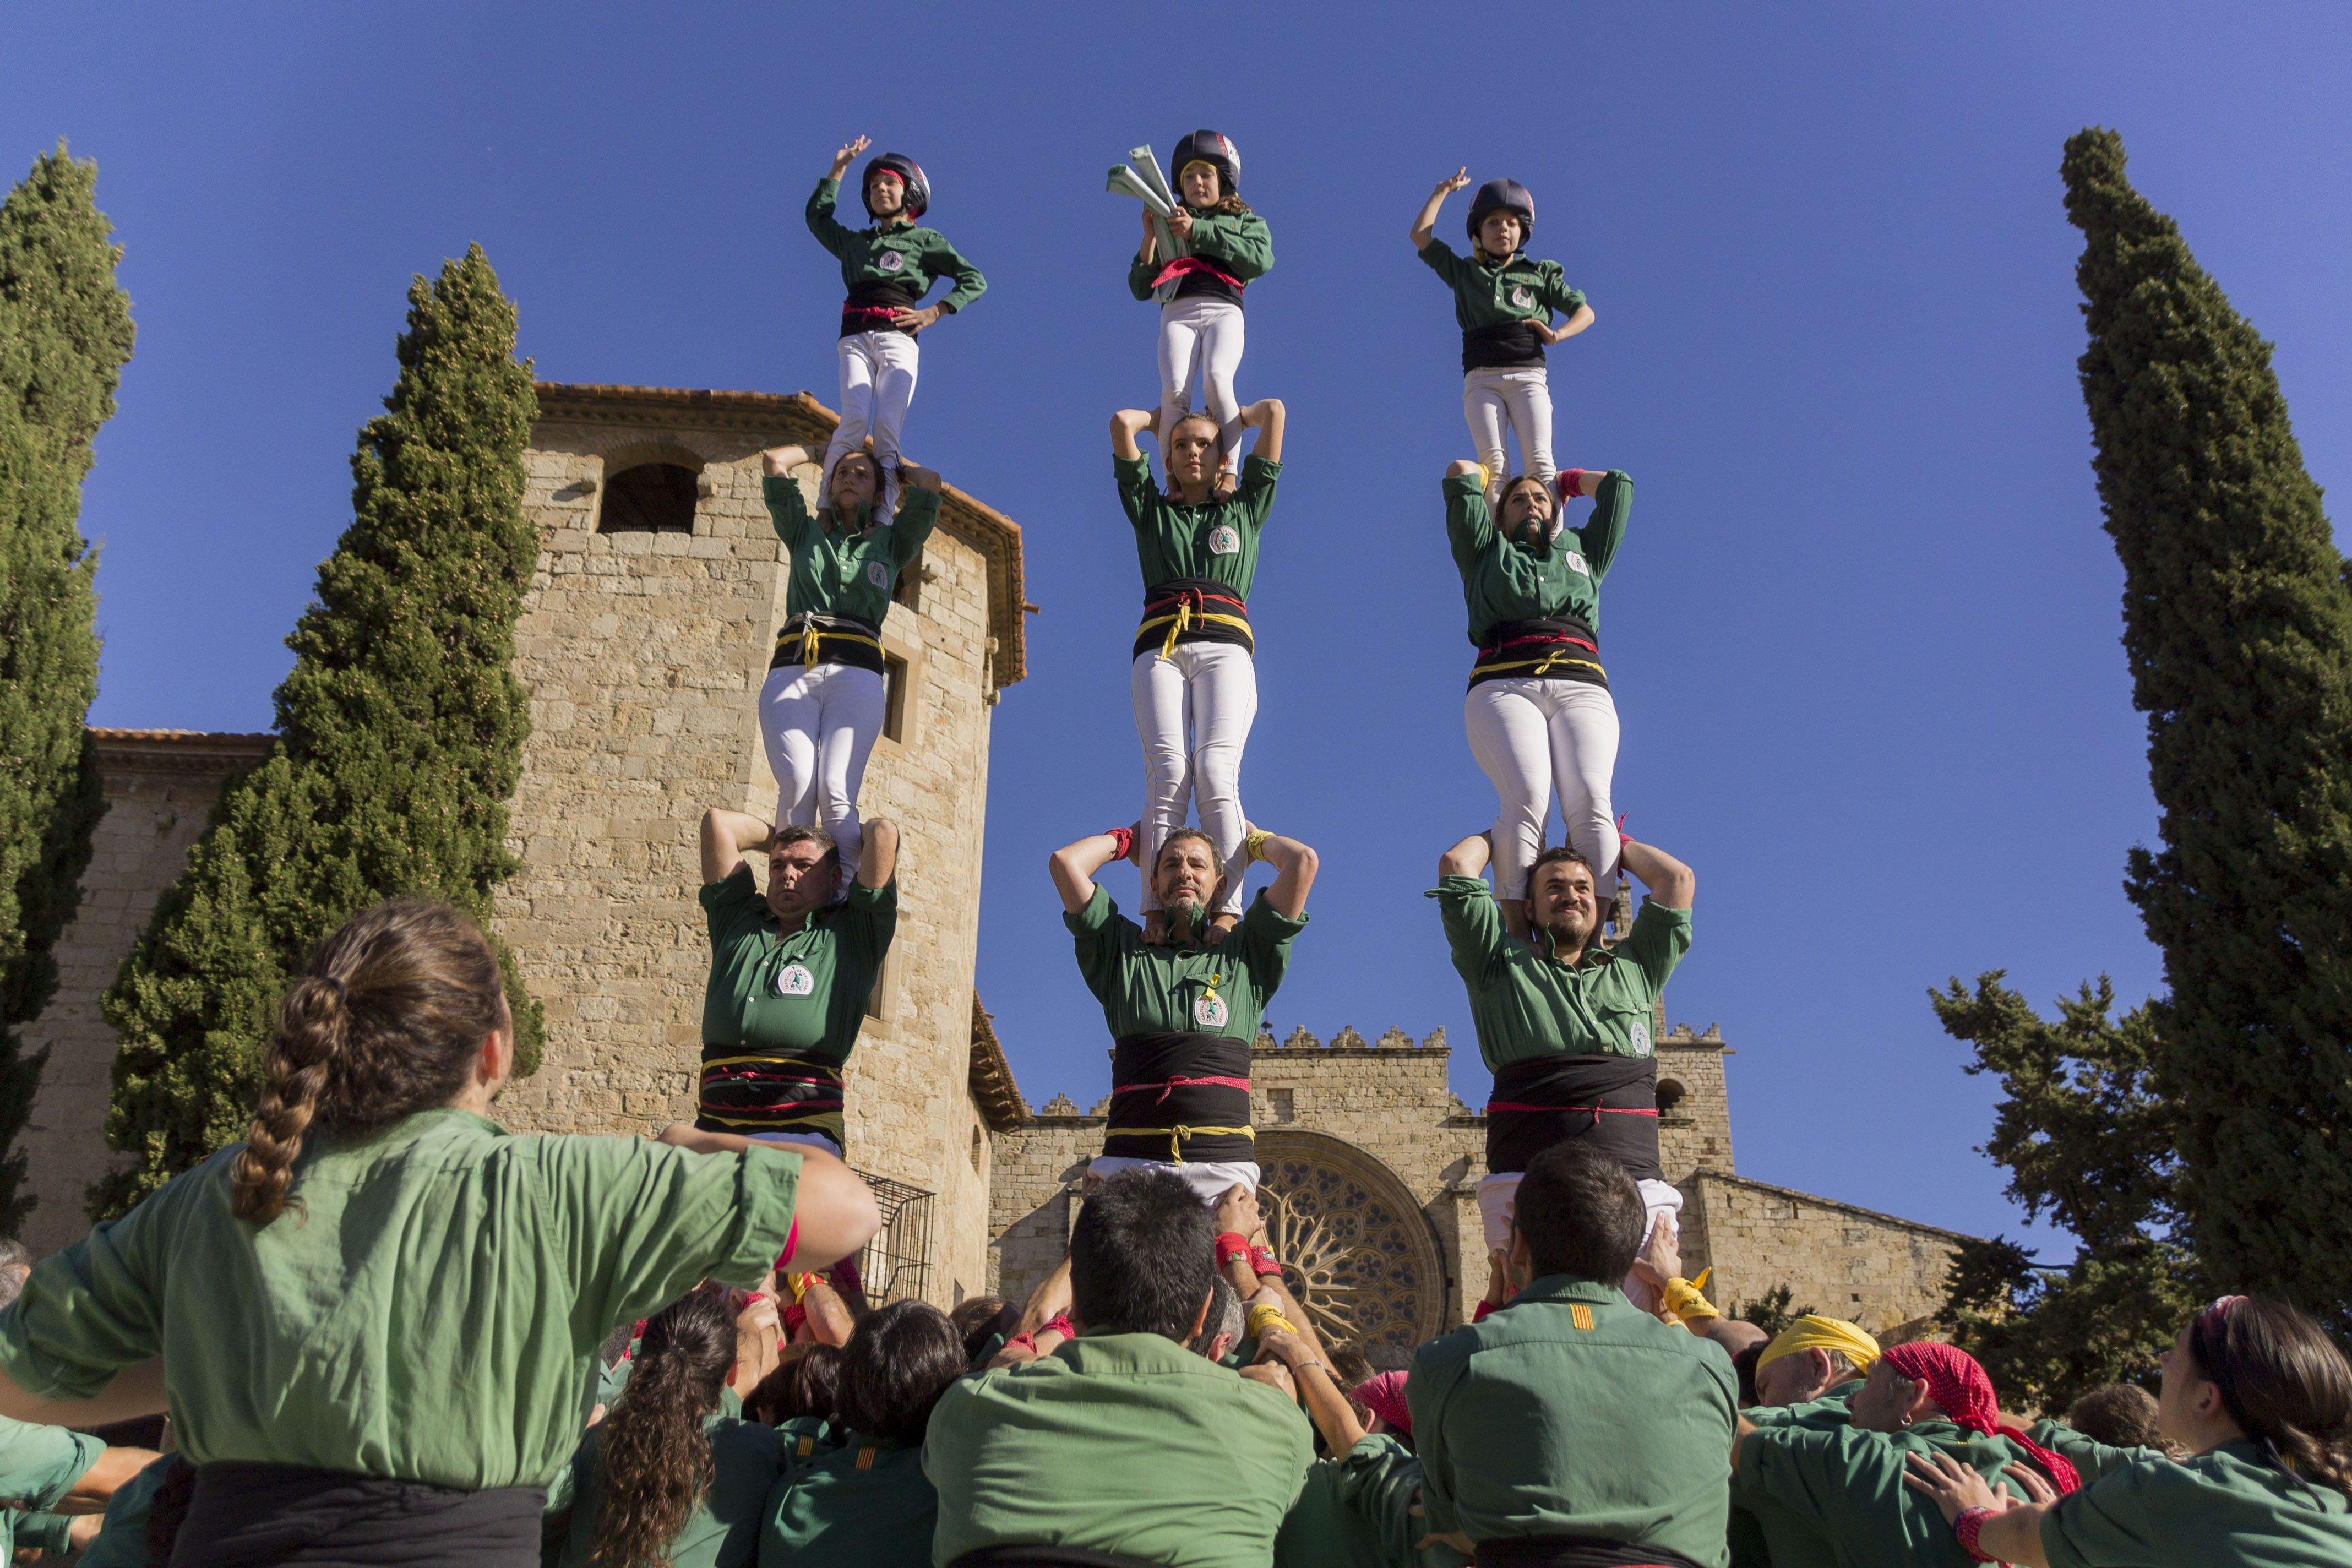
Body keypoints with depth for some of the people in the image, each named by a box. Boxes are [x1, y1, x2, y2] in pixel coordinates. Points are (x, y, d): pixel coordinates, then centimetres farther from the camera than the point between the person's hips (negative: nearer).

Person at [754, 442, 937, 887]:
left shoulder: (890, 542, 27)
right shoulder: (806, 533, 29)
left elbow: (930, 482, 20)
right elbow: (774, 460, 26)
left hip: (856, 672, -1)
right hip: (791, 669, 1)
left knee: (836, 792, -22)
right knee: (796, 786, -22)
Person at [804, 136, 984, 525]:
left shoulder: (925, 240, 18)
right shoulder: (855, 241, 29)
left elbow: (975, 282, 11)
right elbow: (818, 215, 43)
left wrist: (933, 312, -1)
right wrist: (839, 169, 39)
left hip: (897, 338, -2)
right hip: (855, 338, 2)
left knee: (887, 428, -19)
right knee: (855, 420, -22)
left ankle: (882, 521, -29)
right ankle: (825, 507, -25)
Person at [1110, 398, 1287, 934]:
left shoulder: (1244, 509, 27)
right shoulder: (1151, 509, 27)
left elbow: (1273, 411, 26)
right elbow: (1122, 421, 24)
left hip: (1225, 647, -1)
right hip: (1159, 650, 1)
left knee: (1216, 772, -23)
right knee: (1167, 772, -22)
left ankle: (1226, 911, -33)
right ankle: (1157, 911, -30)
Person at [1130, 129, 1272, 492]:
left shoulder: (1245, 221, 26)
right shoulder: (1170, 226, 31)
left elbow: (1261, 258, 0)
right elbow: (1140, 288, 22)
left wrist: (1198, 232, -2)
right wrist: (1149, 237, 8)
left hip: (1223, 310, -1)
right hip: (1177, 312, 1)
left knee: (1216, 380, -33)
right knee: (1174, 389, -28)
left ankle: (1228, 470, -26)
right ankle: (1172, 476, -24)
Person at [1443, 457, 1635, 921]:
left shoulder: (1583, 552, 38)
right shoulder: (1486, 552, 31)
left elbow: (1617, 484, 43)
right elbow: (1459, 475, 29)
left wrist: (1560, 481, 55)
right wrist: (1483, 477, 49)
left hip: (1582, 688, 2)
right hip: (1504, 685, -2)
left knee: (1590, 800, -25)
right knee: (1526, 798, -29)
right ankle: (1516, 934, -37)